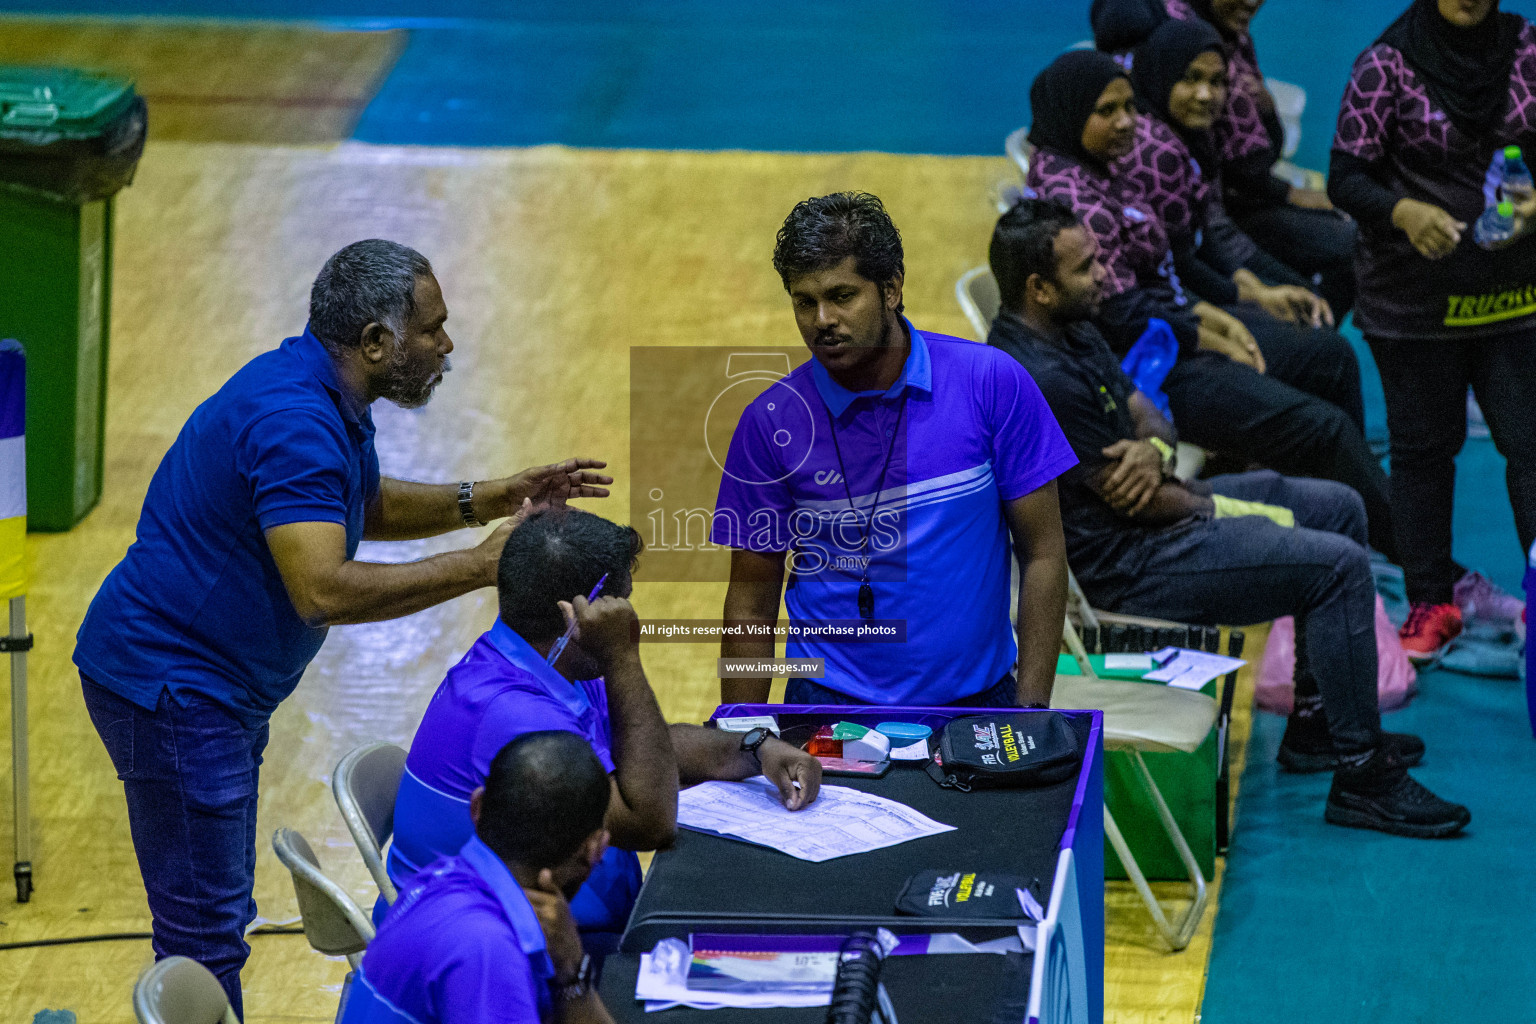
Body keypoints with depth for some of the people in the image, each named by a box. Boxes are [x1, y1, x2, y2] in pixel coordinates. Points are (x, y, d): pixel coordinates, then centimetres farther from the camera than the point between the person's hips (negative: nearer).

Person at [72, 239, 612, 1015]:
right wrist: (478, 566, -27)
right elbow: (324, 590, -33)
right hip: (170, 684, -11)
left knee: (221, 920, 17)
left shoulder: (325, 403, 8)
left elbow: (366, 508, 26)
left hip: (213, 688, 11)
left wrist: (483, 502, 10)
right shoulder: (292, 420, -25)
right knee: (205, 935, -9)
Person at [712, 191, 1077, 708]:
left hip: (977, 700, 0)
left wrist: (1030, 710, -6)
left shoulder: (993, 383, -3)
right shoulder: (770, 422, -2)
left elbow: (1042, 555, 1)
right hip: (830, 703, 0)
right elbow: (751, 602, 5)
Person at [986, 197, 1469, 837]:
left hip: (1153, 518, 11)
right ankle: (1361, 777, -8)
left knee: (1338, 507, 15)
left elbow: (1146, 413, 12)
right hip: (1125, 567, -11)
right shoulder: (1042, 380, -28)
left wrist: (1152, 448, -14)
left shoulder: (1069, 330, 5)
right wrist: (1219, 508, -5)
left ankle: (1315, 724, 21)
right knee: (1339, 566, -16)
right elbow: (1129, 500, -22)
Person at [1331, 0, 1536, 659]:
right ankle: (1432, 600, 20)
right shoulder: (1386, 67, -9)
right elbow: (1346, 178, -10)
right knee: (1424, 446, 8)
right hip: (1416, 299, -2)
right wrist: (1405, 212, -28)